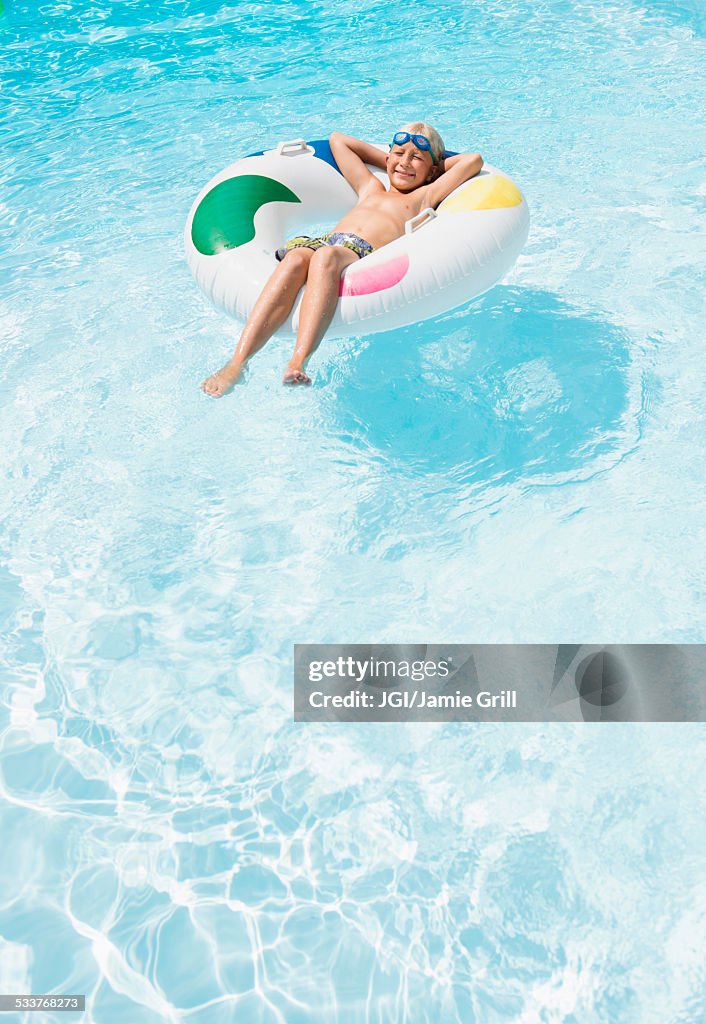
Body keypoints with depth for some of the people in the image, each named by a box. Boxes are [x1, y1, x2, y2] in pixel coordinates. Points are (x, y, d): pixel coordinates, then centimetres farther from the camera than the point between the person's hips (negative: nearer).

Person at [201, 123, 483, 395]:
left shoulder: (423, 196, 32)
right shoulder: (370, 188, 42)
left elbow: (473, 160, 31)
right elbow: (337, 139, 55)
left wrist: (434, 166, 43)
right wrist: (387, 160, 53)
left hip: (362, 255, -3)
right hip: (322, 241, 3)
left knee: (326, 256, -38)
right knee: (295, 259, -33)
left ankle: (298, 363, -58)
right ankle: (236, 362, -48)